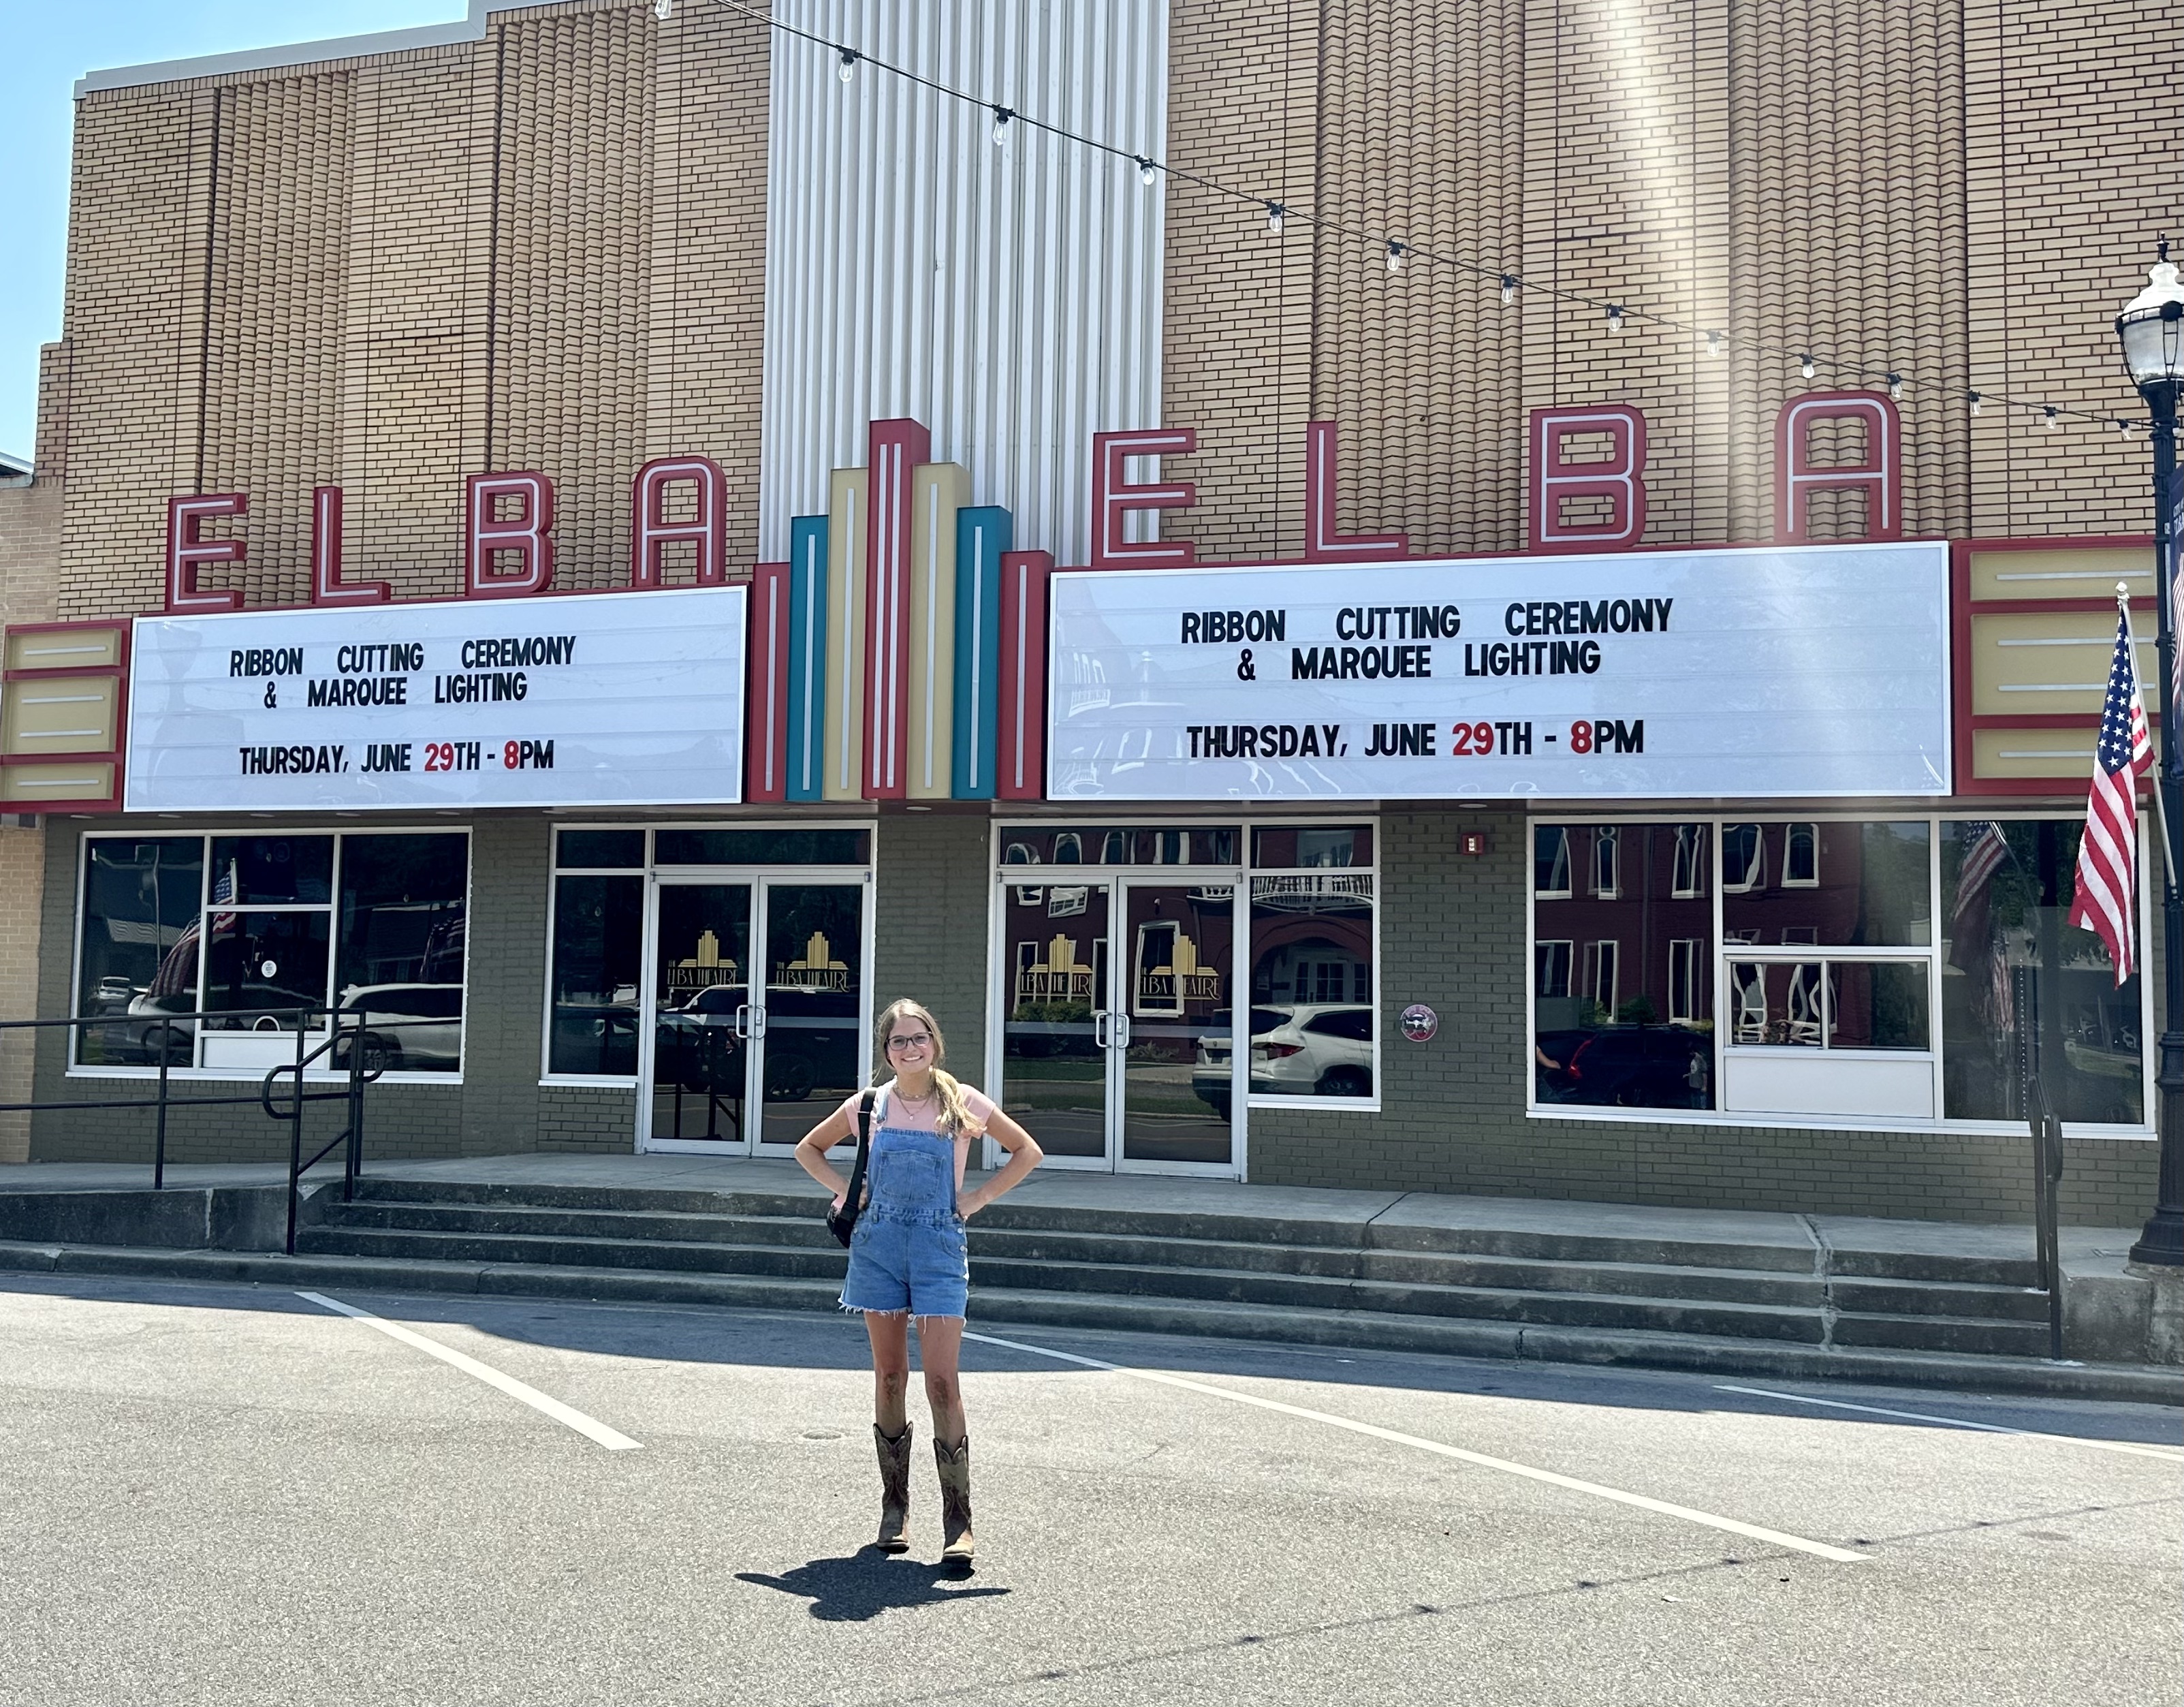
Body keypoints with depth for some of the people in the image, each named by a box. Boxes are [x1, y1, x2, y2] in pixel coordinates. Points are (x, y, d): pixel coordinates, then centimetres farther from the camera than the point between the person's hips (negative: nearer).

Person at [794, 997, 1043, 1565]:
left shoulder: (962, 1102, 0)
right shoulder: (869, 1104, 4)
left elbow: (1027, 1151, 9)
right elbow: (809, 1149, 19)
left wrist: (977, 1199, 1)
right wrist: (848, 1191, 4)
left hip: (939, 1246, -2)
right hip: (878, 1245, 2)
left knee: (942, 1382, -8)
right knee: (889, 1377, 8)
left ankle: (958, 1522, -4)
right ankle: (894, 1507, 19)